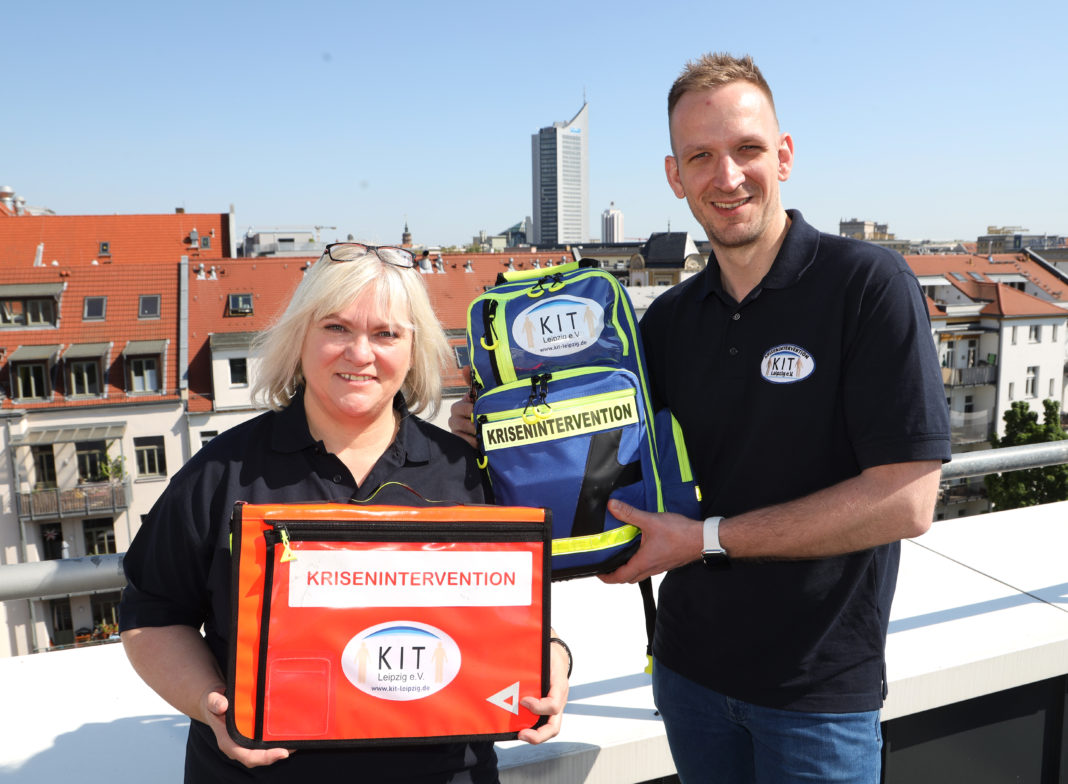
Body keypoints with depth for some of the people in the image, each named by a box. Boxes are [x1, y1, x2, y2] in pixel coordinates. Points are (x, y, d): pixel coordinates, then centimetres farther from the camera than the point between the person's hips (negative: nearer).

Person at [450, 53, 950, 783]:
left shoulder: (868, 283, -15)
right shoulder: (668, 318, 1)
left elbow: (906, 500, -19)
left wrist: (708, 537, -19)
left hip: (818, 687, -4)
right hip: (689, 664, 5)